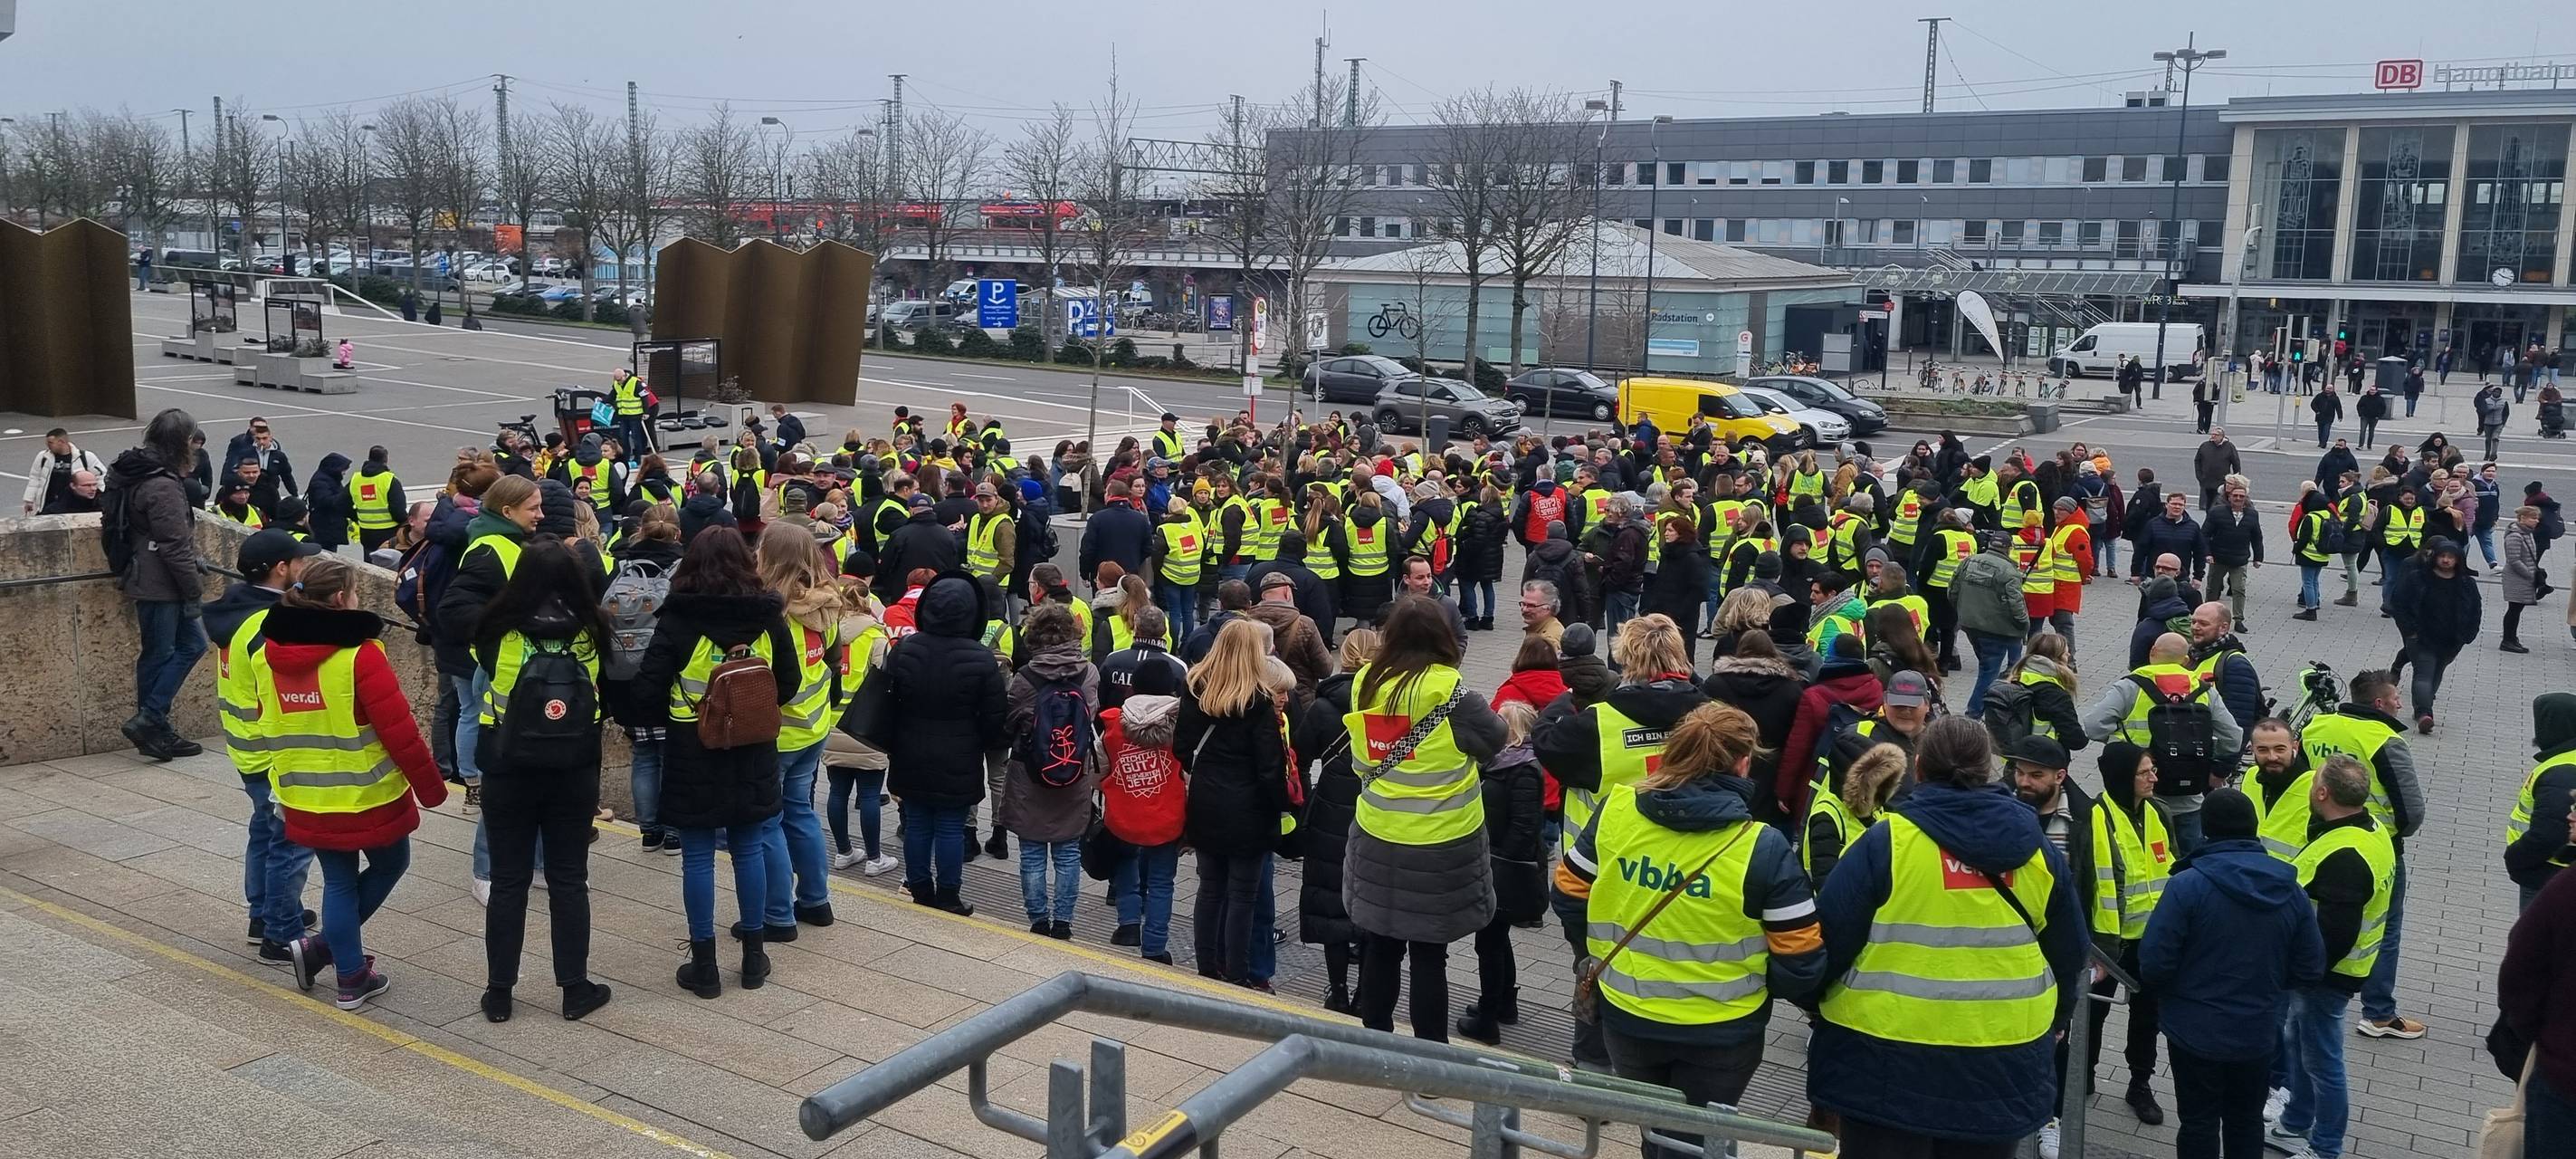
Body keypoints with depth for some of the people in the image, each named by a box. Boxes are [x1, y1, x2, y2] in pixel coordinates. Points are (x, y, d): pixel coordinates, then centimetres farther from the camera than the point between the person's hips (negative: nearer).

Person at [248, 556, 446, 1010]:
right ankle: (322, 947, 12)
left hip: (306, 800, 6)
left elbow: (269, 727, 13)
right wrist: (431, 787, -8)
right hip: (369, 796, -6)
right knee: (389, 864, 18)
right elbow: (400, 731, -19)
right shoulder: (360, 655, -20)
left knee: (339, 882, 17)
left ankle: (352, 978, 18)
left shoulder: (266, 657, 1)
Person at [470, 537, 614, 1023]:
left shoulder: (501, 632, -13)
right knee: (568, 881, 10)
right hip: (574, 775, 1)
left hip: (510, 774, -1)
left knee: (508, 882, 10)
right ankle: (575, 988, 15)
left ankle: (499, 991, 17)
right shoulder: (590, 633, -8)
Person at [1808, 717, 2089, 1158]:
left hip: (1888, 1065, -4)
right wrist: (2050, 1022, 30)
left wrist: (1818, 1005, 9)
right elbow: (2068, 953, 12)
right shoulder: (2037, 850, 1)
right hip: (2002, 1070, 4)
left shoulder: (1885, 843, -13)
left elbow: (1830, 940, -11)